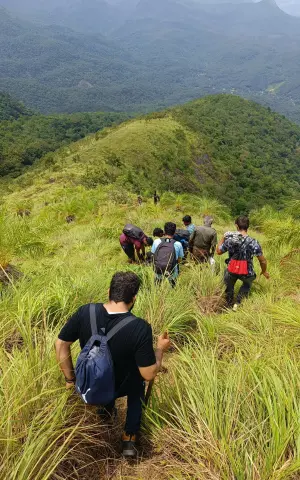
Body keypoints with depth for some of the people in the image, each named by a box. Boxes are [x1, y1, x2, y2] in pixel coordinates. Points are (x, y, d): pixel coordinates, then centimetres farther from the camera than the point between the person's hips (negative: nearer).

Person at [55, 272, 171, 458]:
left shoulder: (85, 312, -21)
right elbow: (149, 375, -23)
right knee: (138, 379, 32)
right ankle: (130, 439, 25)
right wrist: (161, 349, -6)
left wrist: (70, 379, 3)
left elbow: (61, 344, -10)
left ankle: (107, 408, 37)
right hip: (118, 388, -3)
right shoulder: (140, 328, -30)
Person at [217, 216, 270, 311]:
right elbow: (263, 260, -9)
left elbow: (219, 251, 3)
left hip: (231, 271, 1)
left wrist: (223, 238, 14)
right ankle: (238, 303, 21)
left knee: (229, 287, 30)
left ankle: (229, 307, 44)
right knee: (247, 283, 34)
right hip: (246, 273, 0)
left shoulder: (230, 240, -14)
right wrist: (264, 271, 10)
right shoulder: (253, 243, -18)